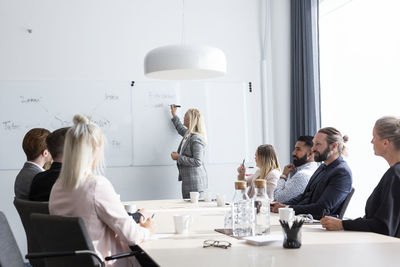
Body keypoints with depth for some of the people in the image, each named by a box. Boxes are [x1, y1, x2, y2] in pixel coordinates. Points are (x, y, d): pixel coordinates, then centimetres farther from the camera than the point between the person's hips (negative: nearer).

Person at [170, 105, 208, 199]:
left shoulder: (196, 139, -17)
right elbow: (181, 129, 38)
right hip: (188, 180, 10)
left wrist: (179, 158, -16)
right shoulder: (188, 134, 12)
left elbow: (197, 162, -23)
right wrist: (174, 115, 41)